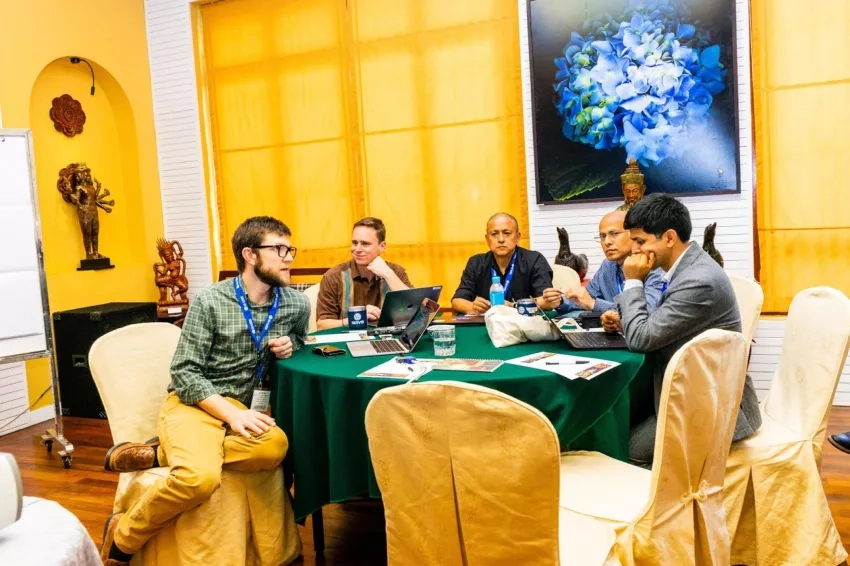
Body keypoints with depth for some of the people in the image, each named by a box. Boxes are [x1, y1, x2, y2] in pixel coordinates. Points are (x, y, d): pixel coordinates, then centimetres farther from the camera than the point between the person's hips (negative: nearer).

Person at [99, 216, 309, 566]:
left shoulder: (298, 305, 2)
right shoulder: (209, 301, -9)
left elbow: (299, 340, 24)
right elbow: (184, 373, -10)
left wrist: (290, 345, -2)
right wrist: (230, 413, -24)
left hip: (241, 406, 4)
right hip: (192, 402, -4)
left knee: (274, 446, -32)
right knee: (200, 476, -34)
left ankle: (157, 454, -14)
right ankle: (122, 536, -4)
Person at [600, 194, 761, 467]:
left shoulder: (699, 281, -27)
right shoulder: (688, 265, 4)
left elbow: (640, 339, -25)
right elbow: (654, 328, 15)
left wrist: (633, 282, -15)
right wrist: (624, 321, -2)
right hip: (697, 391, 9)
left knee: (628, 449, -14)